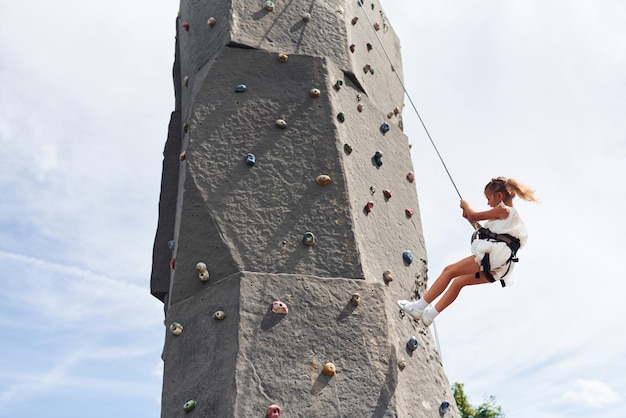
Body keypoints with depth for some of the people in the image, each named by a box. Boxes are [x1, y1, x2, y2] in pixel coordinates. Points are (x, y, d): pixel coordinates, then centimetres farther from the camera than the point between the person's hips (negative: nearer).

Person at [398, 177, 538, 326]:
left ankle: (419, 307, -6)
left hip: (492, 255, -10)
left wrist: (465, 205, 18)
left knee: (449, 271, -7)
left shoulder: (503, 210, -2)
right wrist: (472, 221, 29)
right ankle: (429, 315, 14)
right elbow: (486, 232, 33)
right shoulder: (512, 215, 26)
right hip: (496, 269, 10)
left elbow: (472, 215, -1)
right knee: (458, 282, 14)